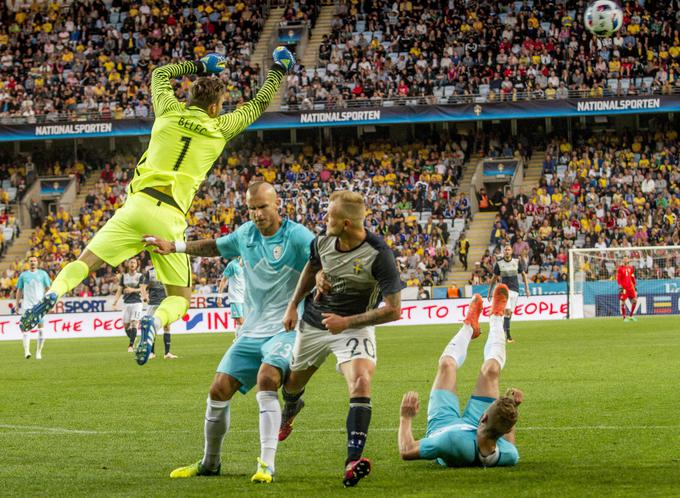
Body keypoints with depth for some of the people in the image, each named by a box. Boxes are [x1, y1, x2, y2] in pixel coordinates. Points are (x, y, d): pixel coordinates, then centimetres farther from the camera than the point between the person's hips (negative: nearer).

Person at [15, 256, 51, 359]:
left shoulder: (43, 274, 7)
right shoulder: (23, 275, 9)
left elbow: (48, 288, 6)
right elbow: (19, 291, 12)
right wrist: (17, 305, 5)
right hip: (27, 305, 0)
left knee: (41, 328, 1)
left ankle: (38, 352, 11)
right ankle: (26, 351, -20)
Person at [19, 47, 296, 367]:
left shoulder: (170, 112, 10)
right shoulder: (219, 130, 8)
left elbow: (160, 74, 32)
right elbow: (258, 105, 24)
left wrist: (199, 67, 42)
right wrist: (278, 70, 37)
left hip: (137, 205, 1)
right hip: (169, 220, -1)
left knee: (84, 263, 1)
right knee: (181, 297, 8)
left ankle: (51, 296, -29)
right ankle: (154, 322, -25)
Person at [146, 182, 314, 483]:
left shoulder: (296, 235, -12)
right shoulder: (245, 234, 8)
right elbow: (214, 247, 27)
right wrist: (174, 247, 25)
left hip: (285, 329, -6)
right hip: (251, 331, 6)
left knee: (266, 379, -31)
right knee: (219, 390, 1)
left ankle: (267, 464, -29)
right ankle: (209, 463, 20)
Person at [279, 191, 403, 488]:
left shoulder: (379, 255, -27)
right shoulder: (323, 242, -11)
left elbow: (393, 310, -24)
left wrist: (347, 322, -27)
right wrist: (293, 305, 9)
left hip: (354, 328, -5)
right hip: (313, 324, 5)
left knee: (361, 383, -31)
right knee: (291, 384, 21)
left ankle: (353, 462, -34)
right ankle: (290, 410, 61)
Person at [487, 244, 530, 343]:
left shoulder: (517, 262, 3)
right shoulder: (499, 264, 0)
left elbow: (524, 275, 12)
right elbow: (494, 278, 8)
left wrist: (527, 288, 6)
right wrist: (489, 292, 8)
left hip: (515, 290, 3)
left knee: (510, 313, 4)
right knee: (507, 311, -19)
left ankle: (503, 331, 17)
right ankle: (507, 334, -21)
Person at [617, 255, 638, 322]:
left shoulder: (631, 268, 12)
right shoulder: (620, 269, -4)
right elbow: (618, 278, -6)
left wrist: (635, 286, 18)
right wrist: (620, 286, -15)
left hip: (631, 287, 5)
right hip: (624, 287, -5)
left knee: (634, 300, 0)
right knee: (623, 302, -4)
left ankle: (631, 316, 14)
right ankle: (624, 317, 4)